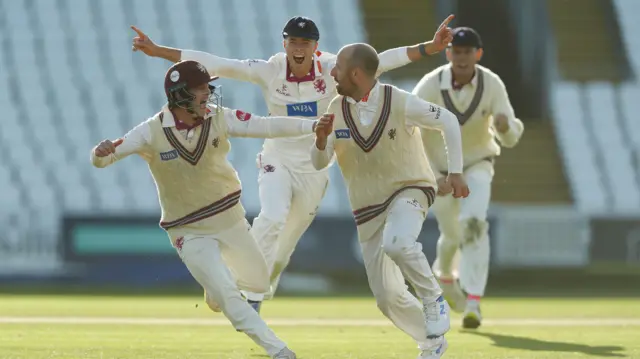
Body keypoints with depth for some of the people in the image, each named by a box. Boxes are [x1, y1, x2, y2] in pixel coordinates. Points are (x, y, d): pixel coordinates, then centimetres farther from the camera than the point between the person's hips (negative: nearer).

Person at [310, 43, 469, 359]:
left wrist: (455, 172, -8)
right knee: (387, 297, 3)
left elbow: (448, 121, -3)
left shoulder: (400, 103, -14)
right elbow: (318, 163, -1)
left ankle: (433, 300, -14)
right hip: (368, 208, 5)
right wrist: (321, 137, -22)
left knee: (396, 244, -38)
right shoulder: (336, 110, -2)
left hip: (409, 191, -5)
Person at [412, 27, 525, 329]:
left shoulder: (492, 85, -20)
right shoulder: (430, 87, -24)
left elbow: (511, 138, -21)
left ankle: (473, 304, -23)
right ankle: (445, 273, 49)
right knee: (452, 235, 12)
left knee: (473, 224, -25)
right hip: (437, 168, 0)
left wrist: (506, 126, -46)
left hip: (477, 165, 0)